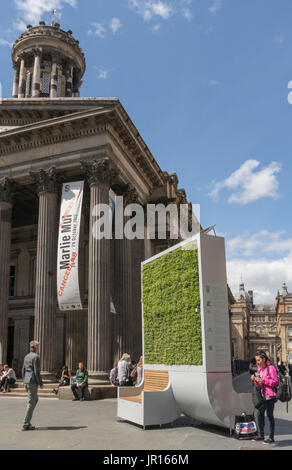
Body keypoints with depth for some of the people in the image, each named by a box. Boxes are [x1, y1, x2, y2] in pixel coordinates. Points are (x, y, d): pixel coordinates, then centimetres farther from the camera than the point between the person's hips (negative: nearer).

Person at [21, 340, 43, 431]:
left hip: (26, 381, 9)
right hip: (33, 382, -9)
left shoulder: (26, 356, 12)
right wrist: (41, 383, -10)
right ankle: (26, 425, 1)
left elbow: (23, 370, 16)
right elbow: (37, 372, -17)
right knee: (31, 402, -2)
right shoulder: (36, 357, -14)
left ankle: (28, 421, 19)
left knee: (35, 400, 20)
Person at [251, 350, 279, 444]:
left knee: (269, 415, -1)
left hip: (269, 395, -8)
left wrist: (263, 381, -22)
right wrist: (255, 379, -4)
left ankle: (271, 437, 9)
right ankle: (261, 435, 25)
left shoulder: (271, 368, -12)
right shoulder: (259, 368, 11)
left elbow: (276, 381, -14)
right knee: (260, 414, 13)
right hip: (262, 395, 8)